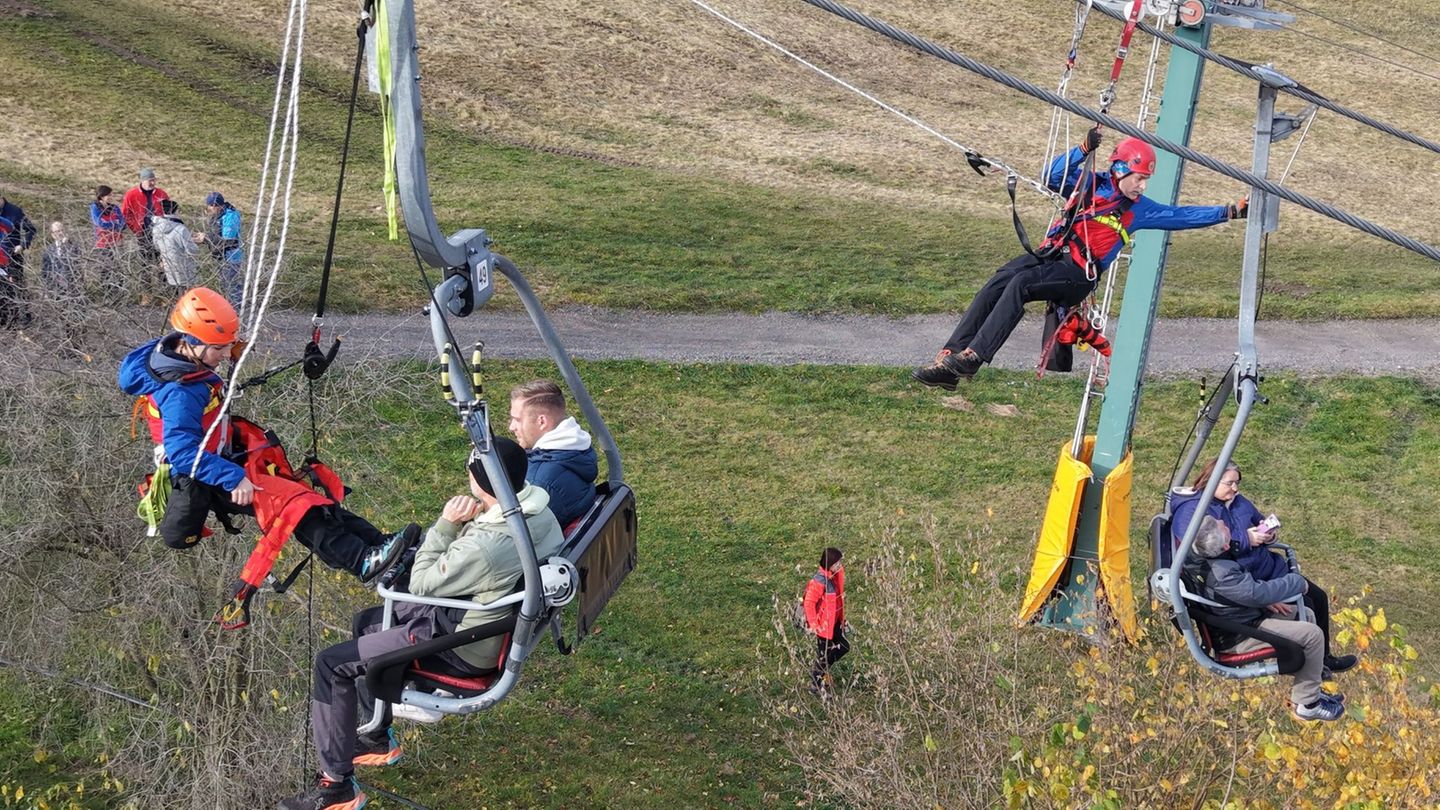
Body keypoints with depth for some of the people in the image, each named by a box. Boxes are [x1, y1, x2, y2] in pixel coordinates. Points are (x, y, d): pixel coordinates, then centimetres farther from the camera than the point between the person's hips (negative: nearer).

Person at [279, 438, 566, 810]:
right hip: (496, 618, 10)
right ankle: (379, 738, 40)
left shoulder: (485, 547, -38)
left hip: (465, 647, -9)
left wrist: (446, 524, -16)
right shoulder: (536, 503, -11)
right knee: (366, 622, 26)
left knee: (331, 664, -1)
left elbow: (421, 584, -18)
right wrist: (461, 526, -9)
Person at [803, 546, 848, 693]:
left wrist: (842, 617, 15)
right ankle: (816, 685, 28)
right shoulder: (819, 582, -29)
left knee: (843, 647, 18)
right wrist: (813, 624, -24)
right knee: (824, 654, 8)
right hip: (823, 624, -8)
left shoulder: (838, 573, -5)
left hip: (835, 620, 8)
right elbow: (809, 603, -25)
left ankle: (821, 671, 38)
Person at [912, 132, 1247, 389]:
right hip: (1050, 255, 3)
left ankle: (971, 358, -37)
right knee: (996, 285, -22)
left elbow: (1182, 215, 12)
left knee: (1019, 284, -30)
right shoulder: (1092, 183, 14)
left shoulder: (1139, 209, 12)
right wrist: (1084, 149, -8)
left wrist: (1229, 211, 7)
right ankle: (949, 358, -26)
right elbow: (1053, 177, 5)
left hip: (1077, 274, -3)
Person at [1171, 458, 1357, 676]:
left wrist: (1267, 533, -1)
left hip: (1269, 569, 10)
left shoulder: (1236, 500, 10)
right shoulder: (1189, 512, -18)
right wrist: (1245, 539, -26)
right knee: (1303, 606, -16)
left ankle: (1323, 658, 29)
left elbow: (1259, 520, 25)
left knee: (1318, 597, 10)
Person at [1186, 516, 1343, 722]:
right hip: (1238, 638, -10)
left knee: (1305, 616, 16)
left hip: (1235, 618, 10)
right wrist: (1297, 582, -16)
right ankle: (1306, 704, 1)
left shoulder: (1195, 558, -4)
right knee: (1312, 634, -13)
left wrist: (1264, 599, 1)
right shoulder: (1221, 575, -34)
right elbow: (1258, 593, -32)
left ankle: (1307, 689, 22)